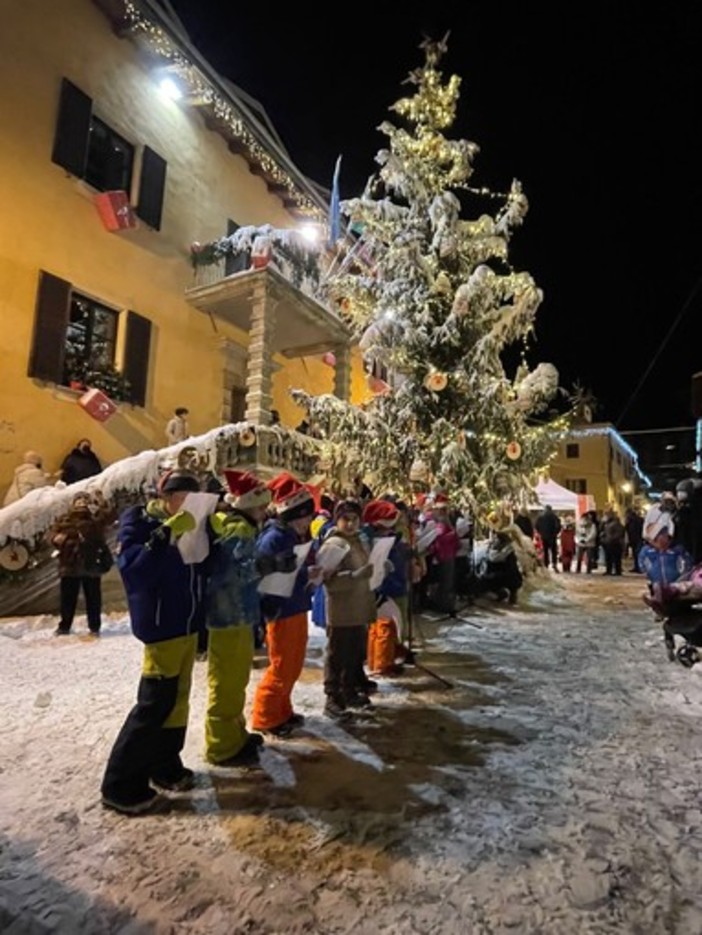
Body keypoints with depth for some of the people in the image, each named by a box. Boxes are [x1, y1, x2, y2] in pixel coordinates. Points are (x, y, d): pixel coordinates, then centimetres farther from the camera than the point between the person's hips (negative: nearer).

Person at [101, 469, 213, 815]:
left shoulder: (192, 525, 8)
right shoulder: (139, 522, -10)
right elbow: (132, 568, -25)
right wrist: (167, 534, -31)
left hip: (188, 626, 7)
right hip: (161, 626, -7)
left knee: (177, 698, 15)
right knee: (154, 703, -4)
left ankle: (165, 765, 32)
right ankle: (121, 786, 12)